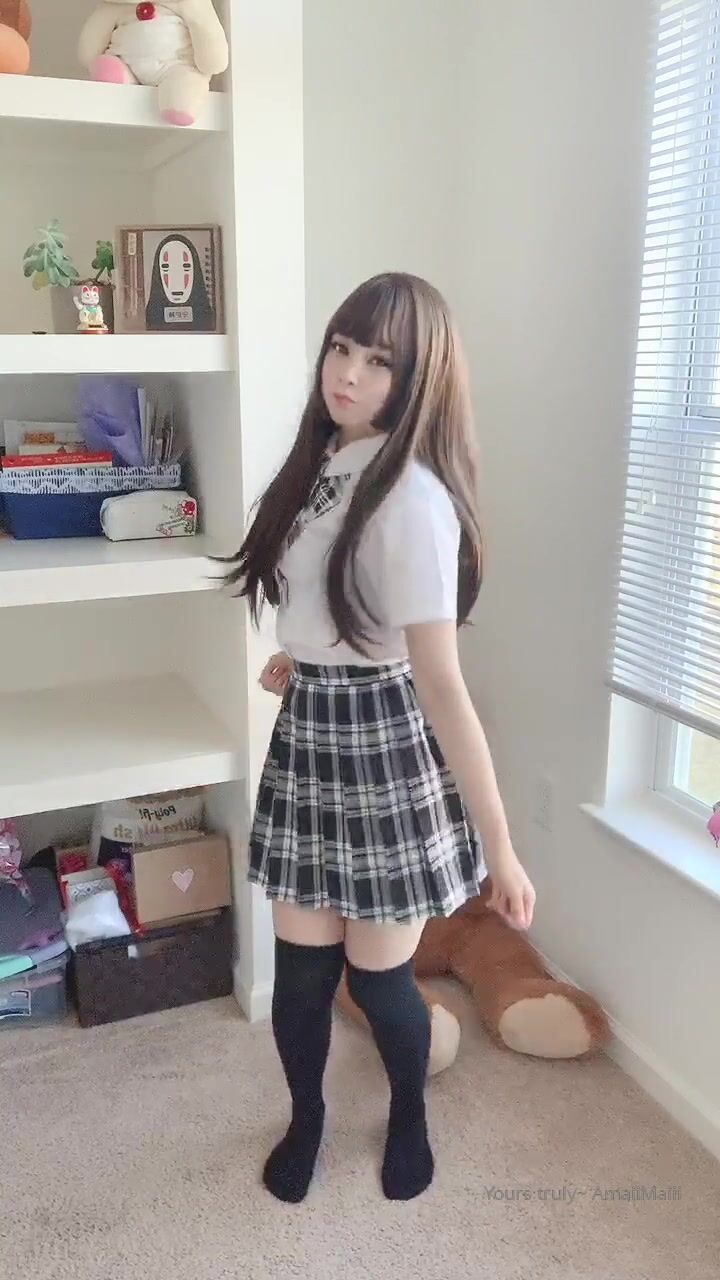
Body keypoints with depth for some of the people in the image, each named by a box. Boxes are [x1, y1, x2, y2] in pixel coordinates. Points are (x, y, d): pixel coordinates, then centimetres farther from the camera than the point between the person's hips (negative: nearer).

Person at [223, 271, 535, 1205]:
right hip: (306, 736, 6)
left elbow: (442, 684, -24)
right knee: (300, 970, 15)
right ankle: (305, 1119, 44)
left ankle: (410, 1116, 45)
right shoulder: (321, 462, 3)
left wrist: (499, 846, -23)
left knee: (377, 977, 12)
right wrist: (297, 658, 10)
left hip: (387, 747, -6)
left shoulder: (412, 496, -22)